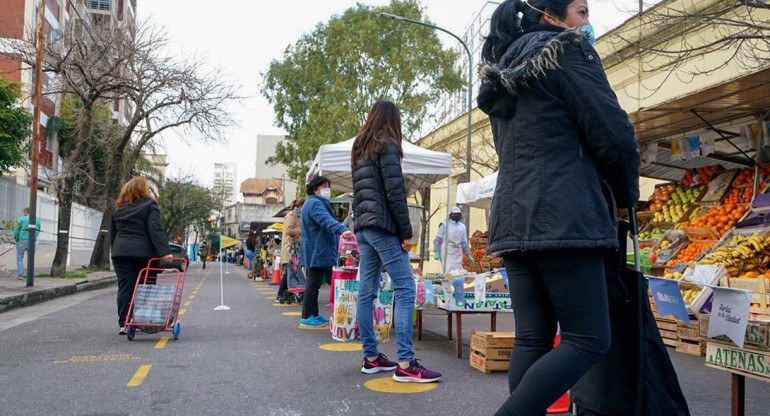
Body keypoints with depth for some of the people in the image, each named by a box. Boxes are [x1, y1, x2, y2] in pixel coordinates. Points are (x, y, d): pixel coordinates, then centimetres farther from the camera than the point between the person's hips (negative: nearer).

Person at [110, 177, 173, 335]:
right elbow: (156, 230, -12)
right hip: (144, 253, -4)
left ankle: (124, 323, 0)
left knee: (125, 287, 3)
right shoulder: (149, 205, -2)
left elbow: (112, 233, 20)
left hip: (121, 252, 4)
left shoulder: (117, 208, 16)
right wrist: (165, 251, -17)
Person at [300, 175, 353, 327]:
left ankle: (313, 315, 22)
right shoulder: (315, 203, -16)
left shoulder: (313, 203, 20)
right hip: (317, 252, -11)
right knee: (314, 283, -7)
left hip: (313, 251, 11)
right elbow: (326, 220, -34)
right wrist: (342, 230, -50)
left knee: (314, 283, 14)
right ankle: (307, 317, -3)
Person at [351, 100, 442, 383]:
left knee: (366, 292, 7)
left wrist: (360, 225, 20)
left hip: (363, 227, 9)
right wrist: (406, 232, -12)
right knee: (405, 289, -10)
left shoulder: (359, 150, 21)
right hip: (383, 227, -9)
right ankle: (405, 364, -15)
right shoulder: (387, 145, -4)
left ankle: (371, 358, 13)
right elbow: (394, 192, -13)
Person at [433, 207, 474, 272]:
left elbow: (464, 242, 17)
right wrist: (437, 252, -13)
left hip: (457, 255, 5)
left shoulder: (462, 227, 12)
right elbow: (438, 240, -3)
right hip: (447, 254, -5)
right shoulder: (445, 225, -1)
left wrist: (468, 255, 13)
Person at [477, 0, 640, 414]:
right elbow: (613, 134, -8)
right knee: (588, 340, -3)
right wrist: (626, 195, 10)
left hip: (513, 220, 8)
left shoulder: (502, 71, 21)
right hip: (564, 220, -8)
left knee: (531, 340, 7)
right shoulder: (568, 51, -2)